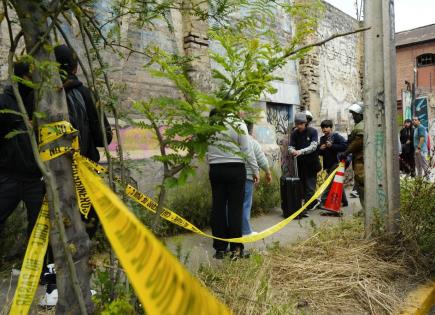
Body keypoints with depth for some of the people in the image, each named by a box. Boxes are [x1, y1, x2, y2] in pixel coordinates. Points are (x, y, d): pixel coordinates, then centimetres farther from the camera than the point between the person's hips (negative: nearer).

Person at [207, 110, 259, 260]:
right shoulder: (238, 124, -2)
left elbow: (206, 152, 5)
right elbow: (247, 150, -4)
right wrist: (255, 170, 3)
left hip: (215, 169, 3)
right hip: (235, 169, -3)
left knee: (218, 207, 7)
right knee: (235, 207, 2)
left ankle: (220, 248, 13)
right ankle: (236, 248, 4)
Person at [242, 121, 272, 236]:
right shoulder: (253, 142, -2)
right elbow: (262, 161, 1)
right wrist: (268, 173, 14)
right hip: (246, 176, -4)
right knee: (245, 204, 3)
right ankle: (245, 231, 8)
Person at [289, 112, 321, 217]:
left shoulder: (312, 131, -6)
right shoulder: (294, 134, 4)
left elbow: (313, 146, -17)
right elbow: (291, 147, -2)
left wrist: (301, 151, -31)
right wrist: (292, 151, -27)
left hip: (311, 164, -4)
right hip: (300, 164, 4)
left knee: (310, 187, -4)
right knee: (302, 186, 8)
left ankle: (305, 208, -1)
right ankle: (313, 202, 25)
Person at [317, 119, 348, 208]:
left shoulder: (336, 136, -6)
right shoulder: (322, 138, 14)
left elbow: (345, 146, -18)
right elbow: (319, 152, 18)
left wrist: (332, 146, -20)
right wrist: (320, 149, -4)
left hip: (335, 163, -8)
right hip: (327, 164, 8)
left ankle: (324, 201, -13)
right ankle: (344, 201, 27)